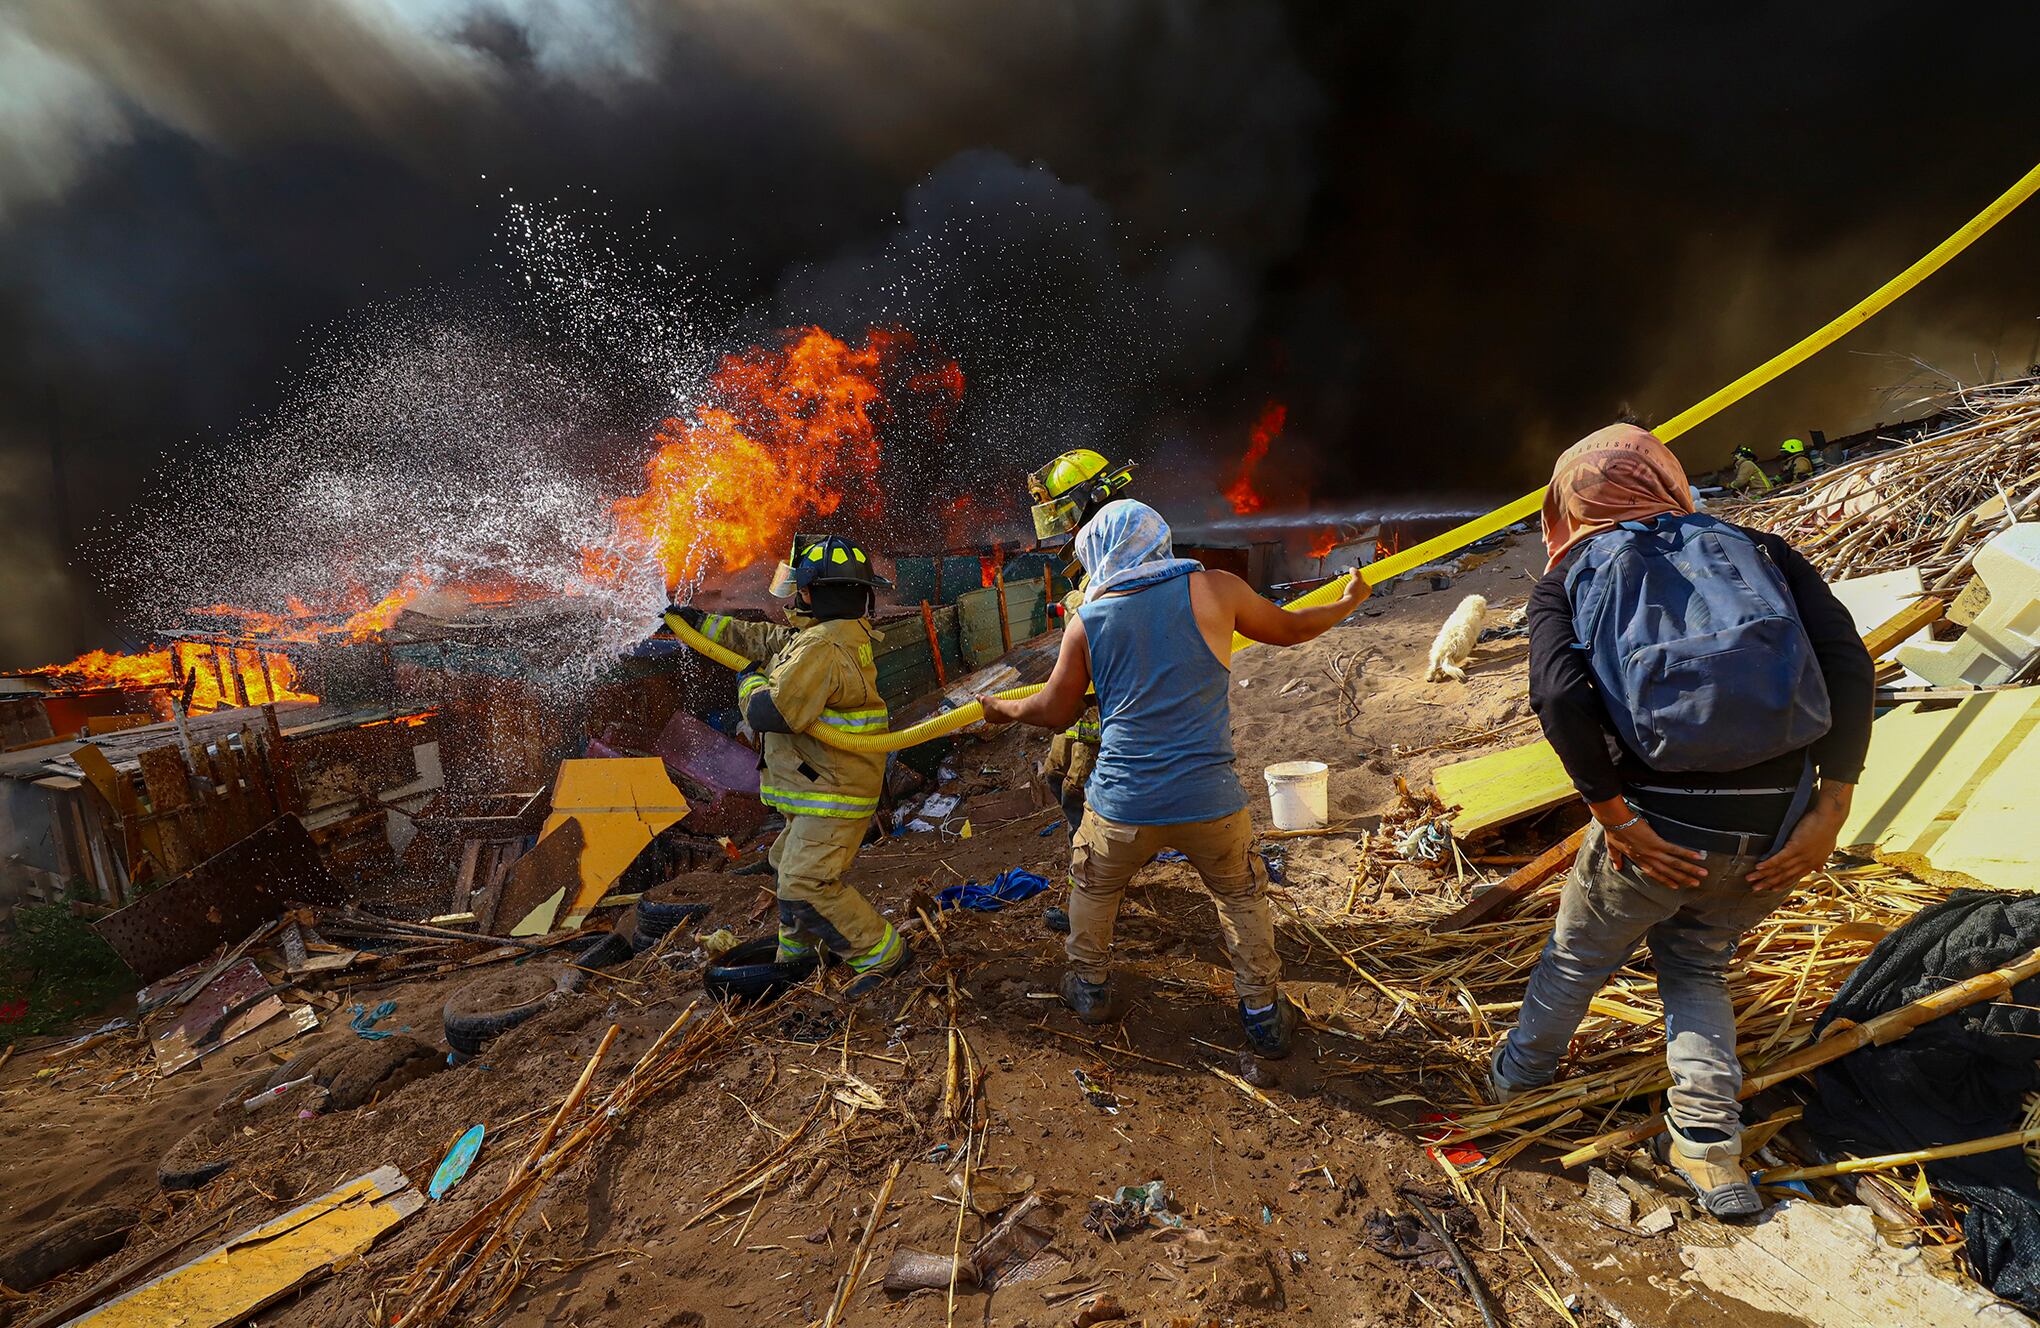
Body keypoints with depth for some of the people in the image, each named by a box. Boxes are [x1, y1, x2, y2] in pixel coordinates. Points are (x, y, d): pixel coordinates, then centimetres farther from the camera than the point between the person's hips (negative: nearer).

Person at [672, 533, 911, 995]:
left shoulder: (821, 648, -26)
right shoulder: (842, 633, 9)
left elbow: (771, 712, -29)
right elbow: (758, 638, 20)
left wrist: (749, 682, -6)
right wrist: (699, 620, 27)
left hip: (833, 795, -11)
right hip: (822, 788, 11)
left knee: (805, 887, -9)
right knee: (788, 865, 25)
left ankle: (882, 954, 4)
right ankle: (796, 952, 42)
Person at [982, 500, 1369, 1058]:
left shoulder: (1087, 622, -3)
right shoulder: (1213, 589, -5)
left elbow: (1053, 711, 6)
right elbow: (1288, 628, 9)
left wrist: (1001, 708, 26)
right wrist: (1347, 602, 29)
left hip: (1122, 803, 0)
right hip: (1209, 801, 0)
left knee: (1092, 888, 28)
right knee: (1242, 896, 25)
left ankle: (1090, 987, 43)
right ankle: (1264, 1016, 33)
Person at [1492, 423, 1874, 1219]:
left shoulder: (1567, 580, 1)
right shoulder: (1756, 549, 9)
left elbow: (1559, 695, -17)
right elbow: (1847, 661, -2)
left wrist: (1613, 815, -11)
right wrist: (1831, 809, -3)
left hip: (1657, 828, -3)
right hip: (1776, 833, 3)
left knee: (1578, 959, 23)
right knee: (1697, 964, 29)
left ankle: (1519, 1076, 45)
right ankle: (1710, 1141, 22)